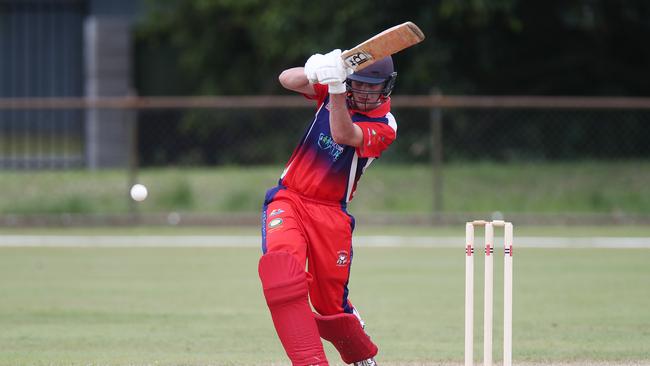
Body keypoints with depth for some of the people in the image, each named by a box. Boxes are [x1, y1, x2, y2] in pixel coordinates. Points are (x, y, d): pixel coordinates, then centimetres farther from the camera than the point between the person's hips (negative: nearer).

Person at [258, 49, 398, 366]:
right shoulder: (333, 90, 3)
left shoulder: (384, 126, -7)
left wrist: (336, 89, -39)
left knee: (332, 305, 4)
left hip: (331, 214, -1)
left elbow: (342, 135, -26)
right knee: (282, 265, -29)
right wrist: (315, 72, -31)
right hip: (288, 198, 1)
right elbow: (286, 80, -10)